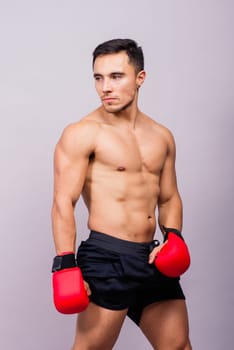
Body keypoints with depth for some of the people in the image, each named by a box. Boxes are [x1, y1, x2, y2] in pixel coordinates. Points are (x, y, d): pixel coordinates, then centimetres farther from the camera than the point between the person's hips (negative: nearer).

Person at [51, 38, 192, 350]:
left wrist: (172, 236, 0)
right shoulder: (82, 134, -6)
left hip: (152, 257, 6)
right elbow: (64, 202, -12)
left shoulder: (161, 136, 12)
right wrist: (66, 265, -19)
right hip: (107, 258, -6)